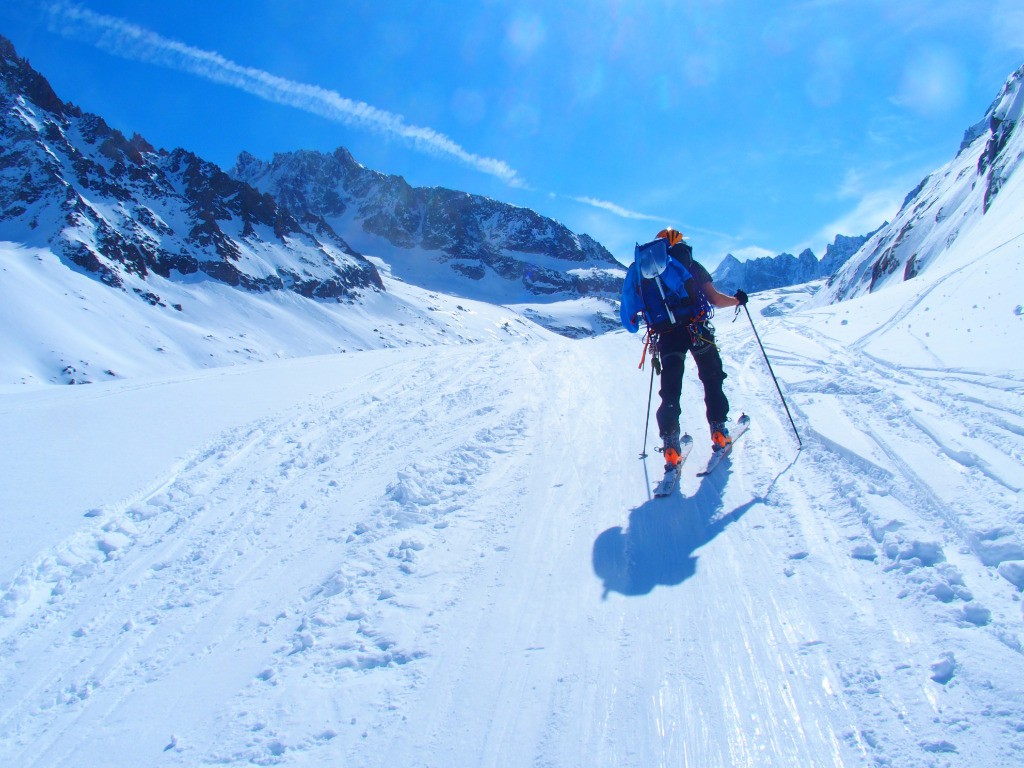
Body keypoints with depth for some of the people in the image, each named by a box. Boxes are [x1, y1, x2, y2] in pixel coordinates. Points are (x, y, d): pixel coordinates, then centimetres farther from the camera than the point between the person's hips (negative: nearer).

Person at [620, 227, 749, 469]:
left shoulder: (647, 271, 14)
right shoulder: (690, 265, 4)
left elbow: (645, 307, 15)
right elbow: (715, 299, -1)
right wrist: (737, 300, 18)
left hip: (667, 336, 3)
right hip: (697, 330, -2)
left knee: (670, 391, 8)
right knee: (712, 380, 16)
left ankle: (670, 444, -1)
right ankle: (718, 431, 14)